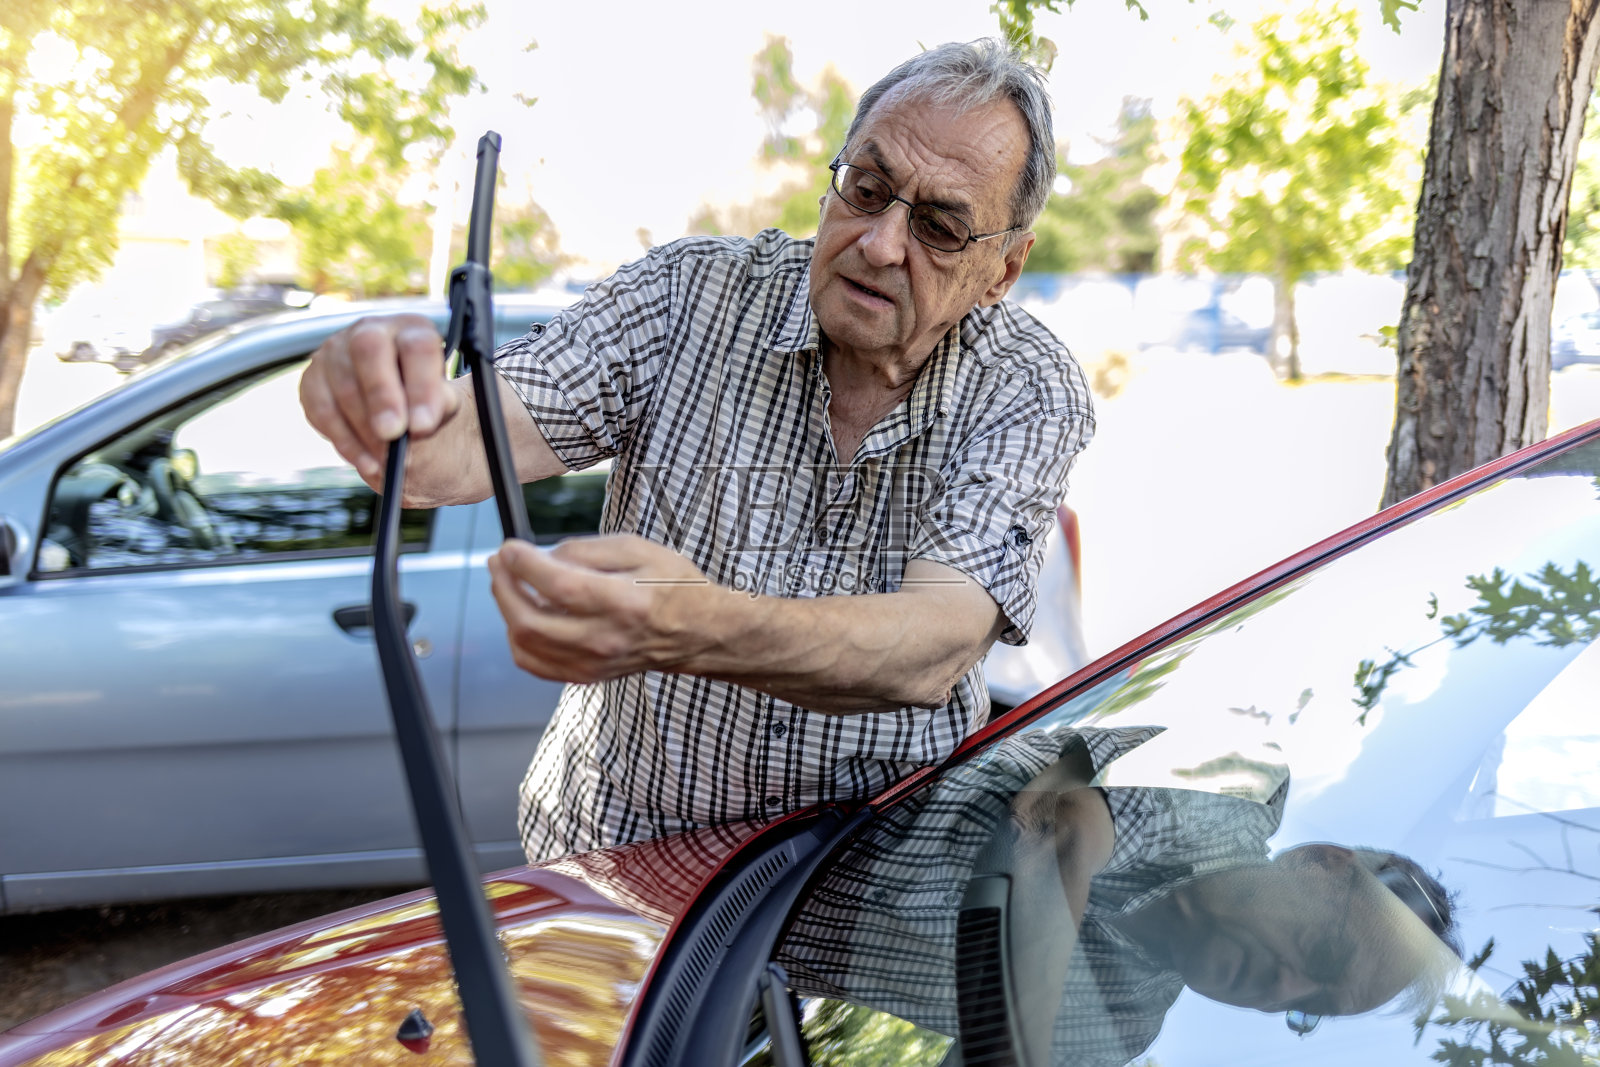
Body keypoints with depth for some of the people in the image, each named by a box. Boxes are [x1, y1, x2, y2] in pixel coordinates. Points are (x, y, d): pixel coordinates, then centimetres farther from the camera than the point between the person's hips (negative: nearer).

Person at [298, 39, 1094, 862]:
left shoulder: (1029, 396, -9)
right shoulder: (692, 294, -5)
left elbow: (935, 647, -26)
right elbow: (476, 440, -16)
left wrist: (695, 630, -45)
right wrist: (394, 409, -42)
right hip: (619, 846, -1)